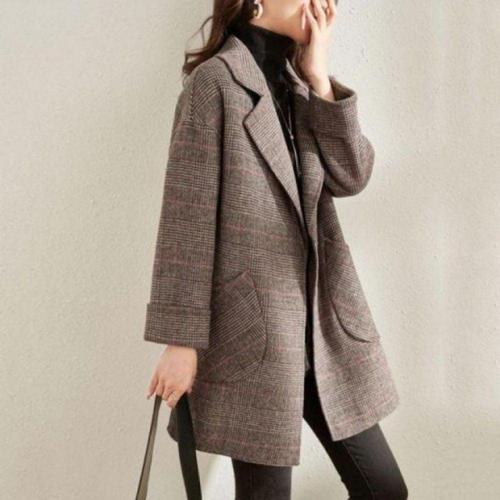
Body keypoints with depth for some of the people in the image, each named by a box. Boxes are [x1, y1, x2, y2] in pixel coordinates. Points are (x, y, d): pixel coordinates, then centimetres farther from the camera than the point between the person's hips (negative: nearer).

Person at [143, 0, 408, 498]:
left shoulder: (298, 82, 12)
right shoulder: (216, 80, -9)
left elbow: (352, 176, 1)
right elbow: (186, 218, -12)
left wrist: (319, 79, -5)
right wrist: (181, 339, -14)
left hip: (326, 325, 7)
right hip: (254, 332, -6)